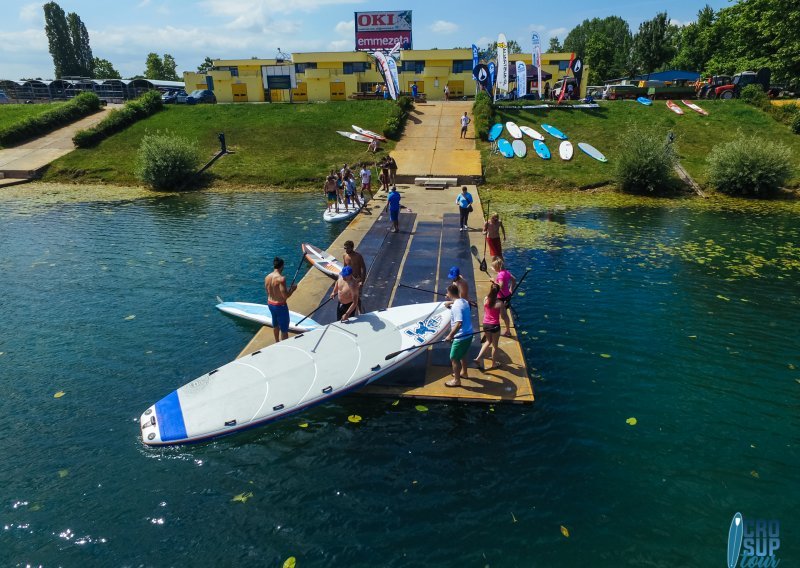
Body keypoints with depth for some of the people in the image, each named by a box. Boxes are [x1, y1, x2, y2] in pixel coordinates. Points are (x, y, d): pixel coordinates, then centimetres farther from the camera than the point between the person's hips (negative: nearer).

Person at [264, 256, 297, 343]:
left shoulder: (267, 277, -2)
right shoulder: (281, 278, -25)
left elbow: (268, 291, 10)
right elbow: (285, 296, -26)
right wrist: (293, 289, -9)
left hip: (270, 304, 8)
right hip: (280, 305, -8)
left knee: (275, 324, 28)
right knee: (284, 328, 7)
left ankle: (277, 342, 47)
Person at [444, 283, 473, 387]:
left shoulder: (456, 306, -25)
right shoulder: (464, 301, 3)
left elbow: (459, 323, -33)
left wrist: (450, 335, -27)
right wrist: (451, 302, 19)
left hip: (461, 337, -9)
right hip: (468, 334, 9)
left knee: (454, 358, 6)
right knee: (462, 355, 28)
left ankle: (456, 380, 18)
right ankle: (463, 373, 46)